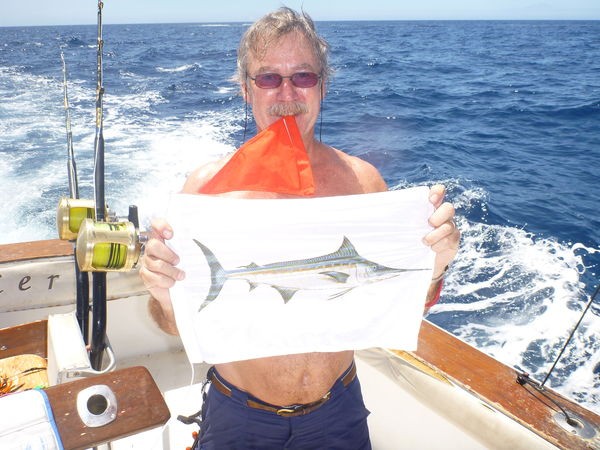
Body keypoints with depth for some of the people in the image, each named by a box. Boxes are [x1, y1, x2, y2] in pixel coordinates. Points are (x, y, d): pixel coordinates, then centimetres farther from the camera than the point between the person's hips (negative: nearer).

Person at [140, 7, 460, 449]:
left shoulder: (361, 180, -9)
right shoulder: (208, 184, -13)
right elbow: (178, 325, -9)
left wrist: (432, 266, -23)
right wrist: (166, 297, -30)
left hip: (337, 411, 2)